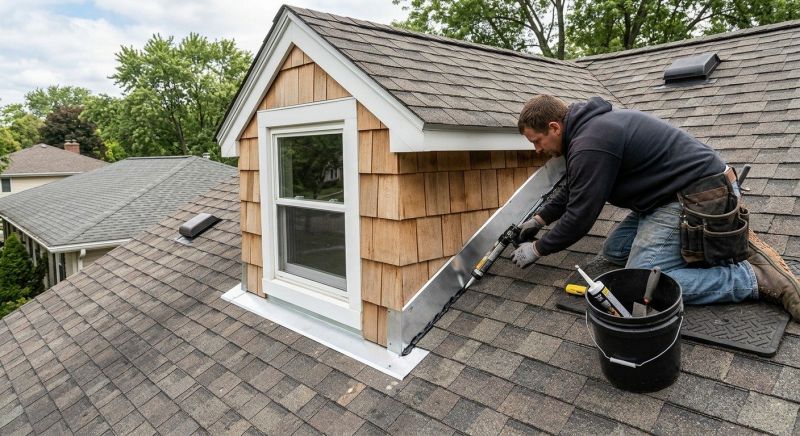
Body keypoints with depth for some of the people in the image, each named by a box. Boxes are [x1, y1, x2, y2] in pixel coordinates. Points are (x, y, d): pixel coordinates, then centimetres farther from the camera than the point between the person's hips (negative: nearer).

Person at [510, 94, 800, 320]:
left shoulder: (590, 143, -22)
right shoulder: (588, 125, 11)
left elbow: (580, 215, -17)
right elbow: (574, 190, 25)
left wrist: (537, 249, -4)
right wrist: (540, 219, 25)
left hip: (698, 197, -11)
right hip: (675, 192, 11)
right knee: (614, 251, 12)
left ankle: (757, 276, -9)